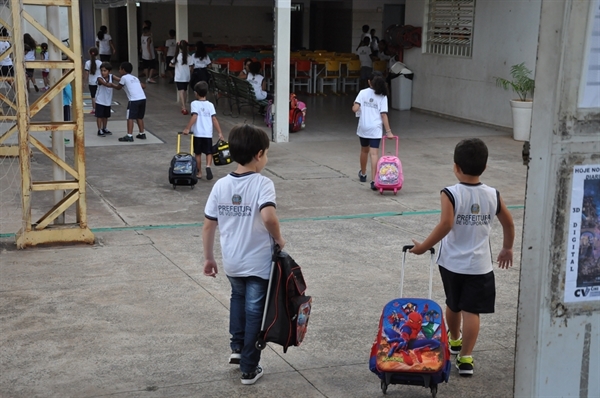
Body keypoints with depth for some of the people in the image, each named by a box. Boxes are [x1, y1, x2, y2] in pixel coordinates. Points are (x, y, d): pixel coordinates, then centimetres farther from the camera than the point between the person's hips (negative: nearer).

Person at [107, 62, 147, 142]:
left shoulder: (124, 77, 4)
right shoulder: (135, 78, 24)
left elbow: (118, 87, 16)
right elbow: (143, 86, 24)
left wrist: (111, 85, 34)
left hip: (134, 100, -7)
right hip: (143, 98, 7)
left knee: (130, 118, -4)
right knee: (139, 117, 19)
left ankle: (129, 136, -10)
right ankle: (142, 134, 23)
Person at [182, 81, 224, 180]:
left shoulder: (194, 104, -6)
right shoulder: (210, 105, 1)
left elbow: (194, 117, -19)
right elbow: (214, 119, -4)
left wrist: (187, 129, -19)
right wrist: (220, 133, -3)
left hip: (197, 133, -1)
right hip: (208, 134, 1)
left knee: (198, 153, 12)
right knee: (209, 152, 11)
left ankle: (199, 172, 18)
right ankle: (208, 166, -15)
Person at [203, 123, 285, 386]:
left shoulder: (221, 185, -3)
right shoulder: (262, 184, -17)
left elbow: (208, 225, 0)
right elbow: (268, 217, -34)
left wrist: (208, 258, 11)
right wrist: (278, 239, -15)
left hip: (231, 262, 4)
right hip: (258, 263, -4)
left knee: (238, 297, 32)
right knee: (254, 313, 10)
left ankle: (237, 347, 30)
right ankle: (249, 369, 19)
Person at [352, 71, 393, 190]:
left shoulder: (363, 93, -1)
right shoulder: (382, 96, -2)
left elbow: (355, 109, -11)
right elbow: (383, 115, -7)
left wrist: (355, 106, 14)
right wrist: (388, 131, -5)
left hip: (363, 128, 2)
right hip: (375, 129, -2)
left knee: (364, 150, 22)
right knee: (374, 153, -6)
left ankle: (363, 174, 41)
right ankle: (373, 180, -16)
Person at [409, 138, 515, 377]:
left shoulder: (450, 194, -15)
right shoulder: (493, 196, -3)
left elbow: (446, 225, -25)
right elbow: (509, 224, 8)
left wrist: (424, 247, -17)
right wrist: (507, 249, 24)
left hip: (451, 262, 0)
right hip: (479, 265, 1)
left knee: (453, 304, 20)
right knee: (471, 310, 2)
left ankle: (454, 340, 43)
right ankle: (465, 357, -3)